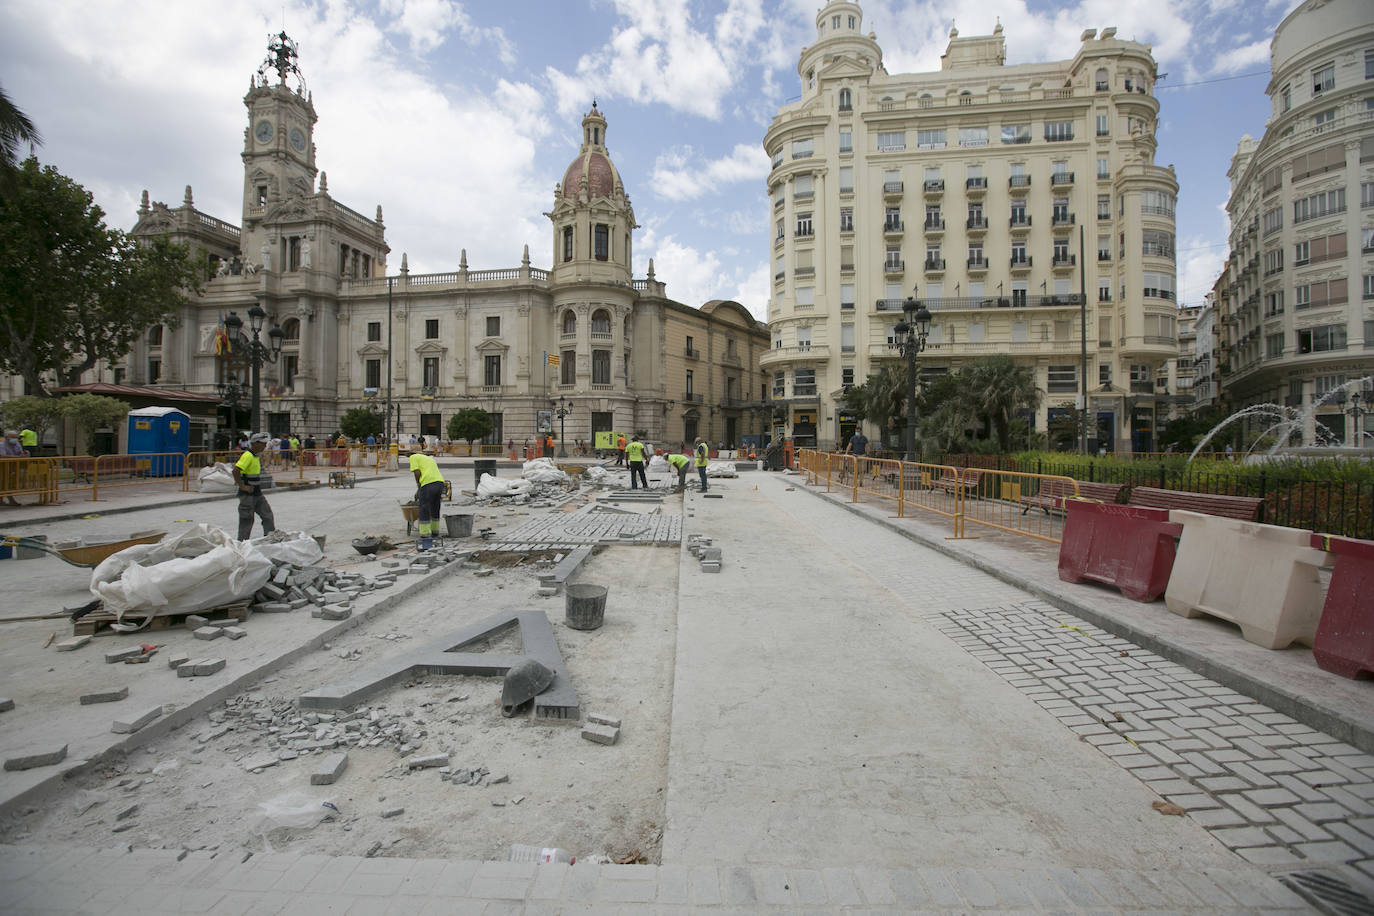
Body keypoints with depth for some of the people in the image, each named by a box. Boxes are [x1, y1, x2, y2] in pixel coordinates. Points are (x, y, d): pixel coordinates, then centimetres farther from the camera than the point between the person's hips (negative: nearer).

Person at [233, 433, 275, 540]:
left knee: (268, 516, 7)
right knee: (247, 520, 1)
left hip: (258, 494, 9)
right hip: (247, 495, -9)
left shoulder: (257, 456, 11)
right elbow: (236, 471, -28)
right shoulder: (248, 456, -18)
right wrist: (242, 486, -23)